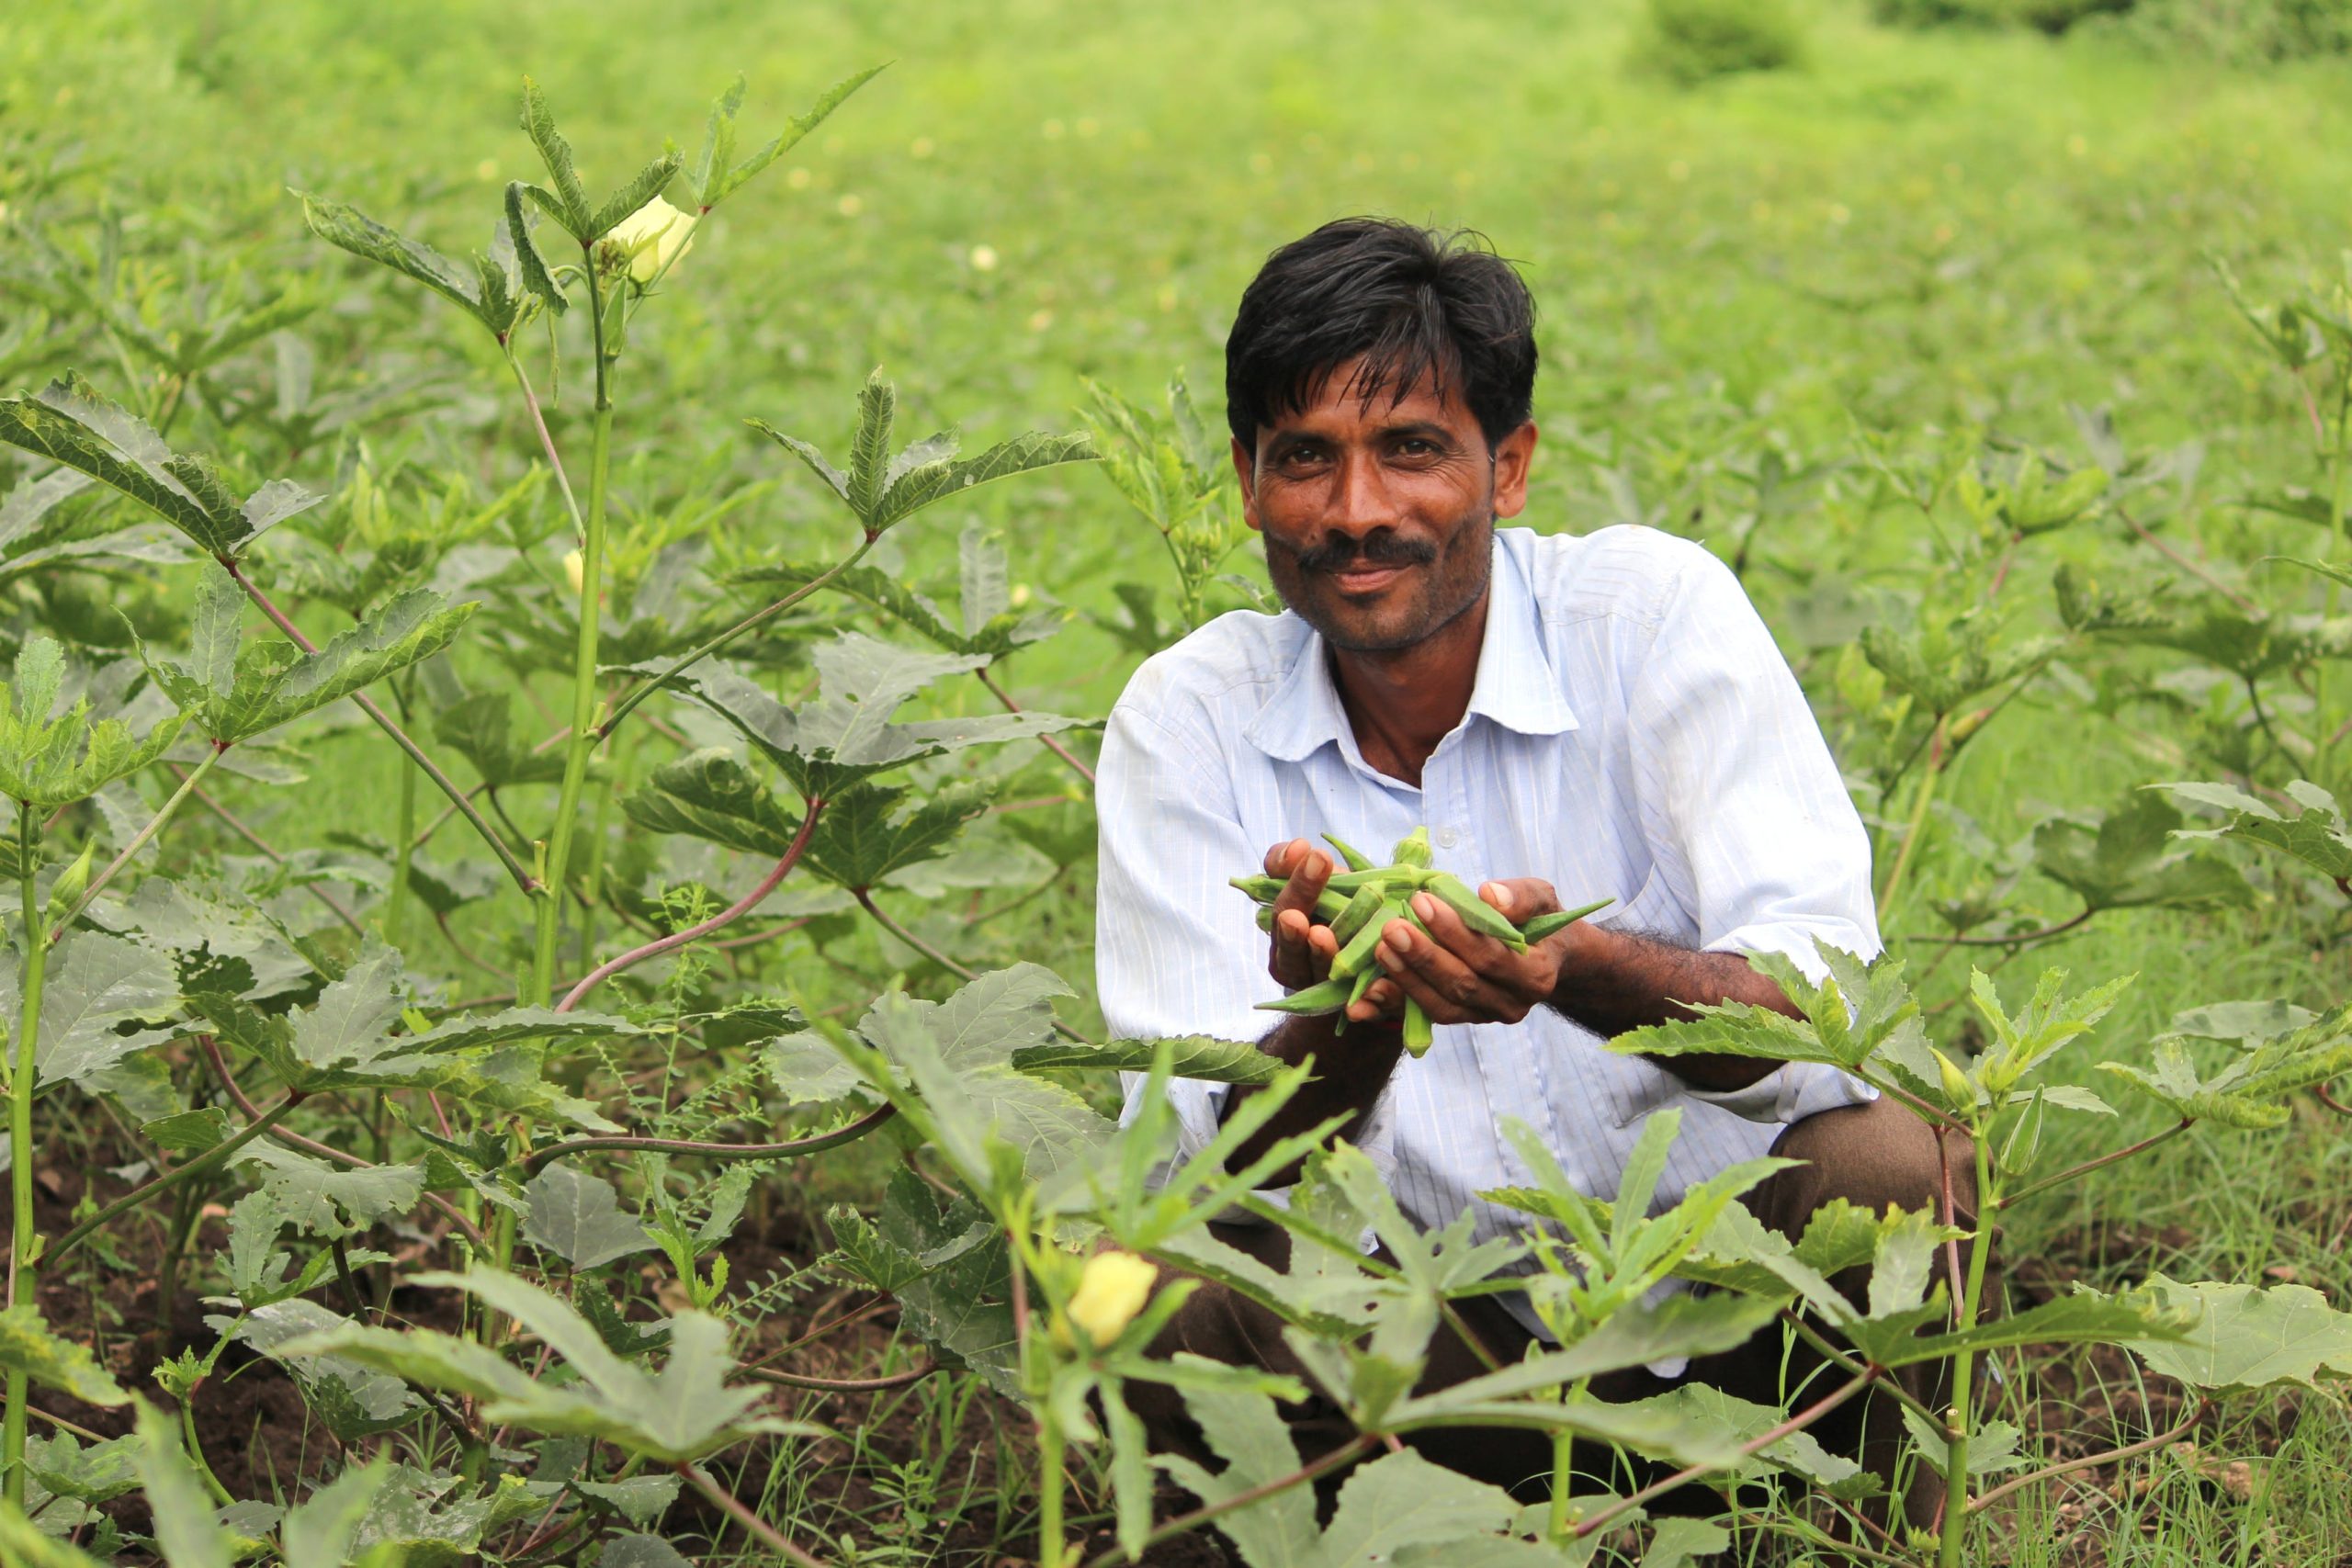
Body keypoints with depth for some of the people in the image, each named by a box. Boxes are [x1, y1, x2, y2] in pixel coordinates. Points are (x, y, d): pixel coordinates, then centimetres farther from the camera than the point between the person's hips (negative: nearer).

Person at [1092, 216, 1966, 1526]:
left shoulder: (1656, 610, -9)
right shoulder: (1185, 721, -4)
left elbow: (1819, 1010, -19)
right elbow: (1209, 1165, -11)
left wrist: (1575, 965, -40)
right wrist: (1342, 1019, -33)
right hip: (1460, 1335, 1)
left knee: (1883, 1167, -31)